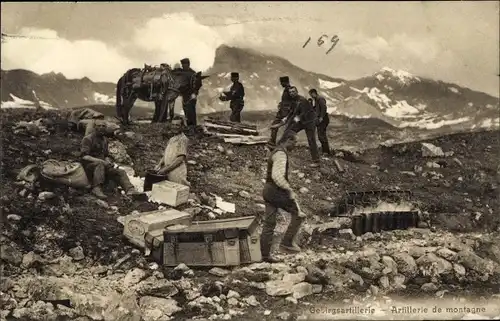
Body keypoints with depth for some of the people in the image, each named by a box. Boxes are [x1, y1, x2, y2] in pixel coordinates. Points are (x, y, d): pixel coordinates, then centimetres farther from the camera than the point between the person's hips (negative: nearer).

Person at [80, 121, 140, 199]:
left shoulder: (104, 140, 16)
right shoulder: (88, 139, -8)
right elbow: (84, 156, -18)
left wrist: (108, 161, -3)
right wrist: (101, 161, -28)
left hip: (101, 165, 7)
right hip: (89, 166, -7)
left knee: (120, 172, -11)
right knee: (100, 164, -38)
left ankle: (130, 190, -32)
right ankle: (96, 188, -49)